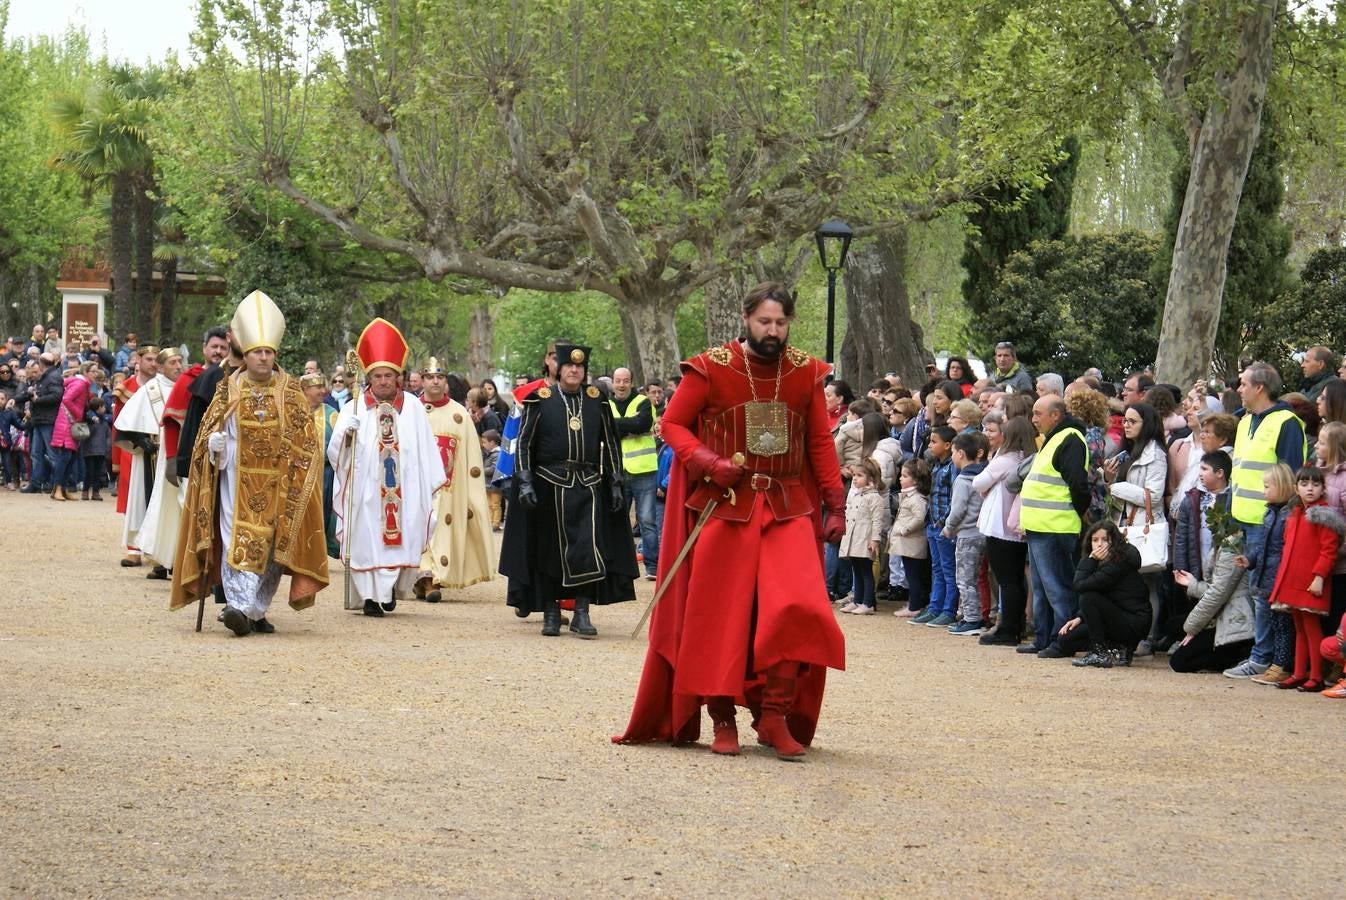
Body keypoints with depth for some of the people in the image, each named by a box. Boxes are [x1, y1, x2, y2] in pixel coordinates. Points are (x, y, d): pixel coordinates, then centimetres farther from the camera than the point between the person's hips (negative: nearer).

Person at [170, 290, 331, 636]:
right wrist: (214, 443, -14)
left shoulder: (290, 391, 4)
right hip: (238, 479, -1)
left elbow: (306, 440, 4)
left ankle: (255, 610, 11)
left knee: (270, 544, 3)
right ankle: (240, 605, -20)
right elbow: (210, 429, 8)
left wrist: (299, 479, -7)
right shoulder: (228, 389, 4)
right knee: (238, 541, -11)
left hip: (277, 484, 1)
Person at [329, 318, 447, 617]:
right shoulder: (354, 408, 1)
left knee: (401, 541, 1)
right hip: (366, 489, -1)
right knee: (367, 539, -4)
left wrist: (434, 482, 6)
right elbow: (335, 452, -4)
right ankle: (370, 595, 0)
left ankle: (391, 588, 20)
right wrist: (345, 434, -24)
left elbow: (426, 447, 8)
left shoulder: (413, 407, 6)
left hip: (403, 489, 1)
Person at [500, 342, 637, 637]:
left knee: (589, 547, -8)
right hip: (550, 487, -1)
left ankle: (582, 614, -4)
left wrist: (616, 484, 7)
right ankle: (551, 612, 13)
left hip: (589, 487, 1)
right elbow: (524, 444, 1)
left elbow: (611, 444, 12)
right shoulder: (540, 401, 1)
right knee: (550, 550, 4)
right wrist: (525, 483, -8)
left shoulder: (597, 402, 7)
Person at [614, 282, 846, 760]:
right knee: (721, 616, 1)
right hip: (725, 506, -2)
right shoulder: (711, 369, -5)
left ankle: (775, 715, -6)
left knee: (797, 608, -15)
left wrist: (835, 504, 5)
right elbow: (673, 422, 1)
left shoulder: (805, 373, 4)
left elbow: (821, 442, 10)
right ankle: (722, 718, 14)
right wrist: (708, 463, -14)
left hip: (788, 509, 2)